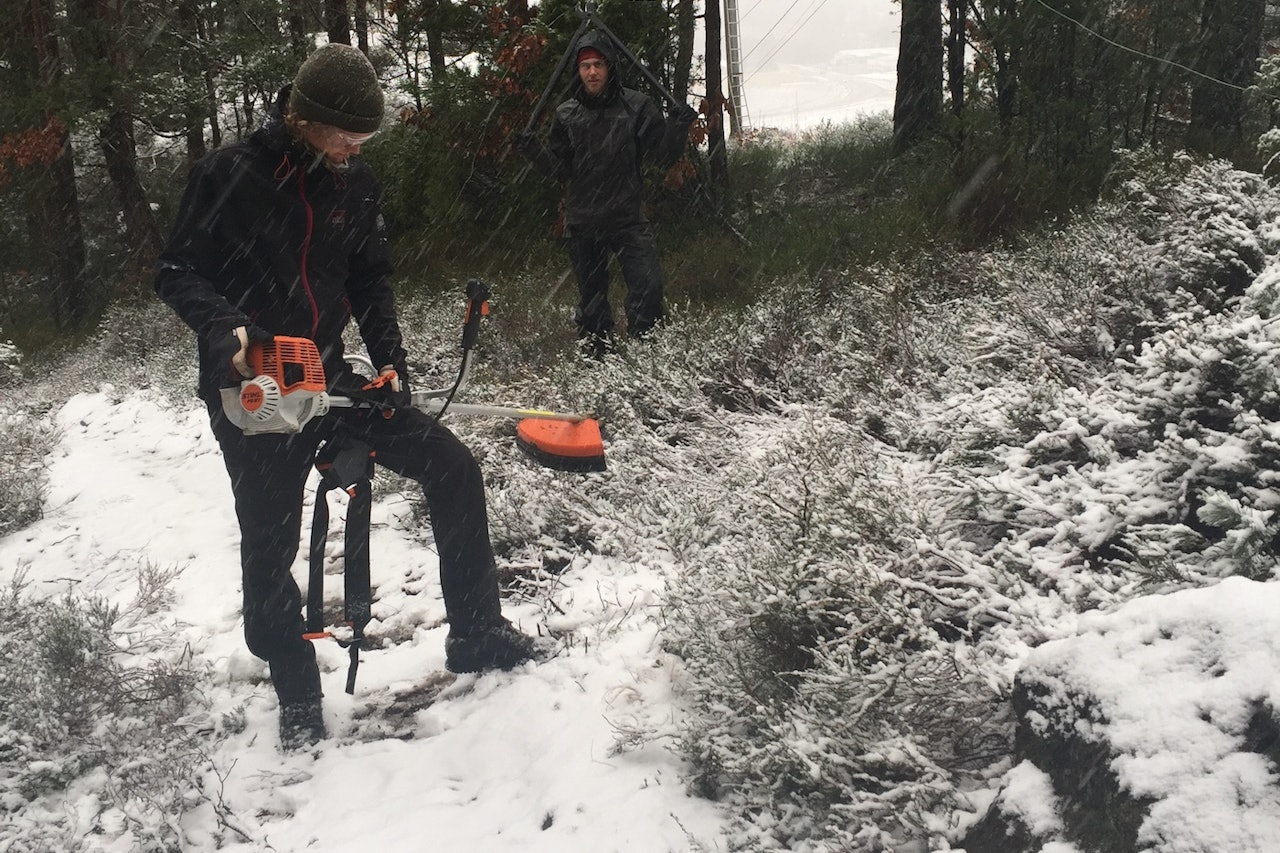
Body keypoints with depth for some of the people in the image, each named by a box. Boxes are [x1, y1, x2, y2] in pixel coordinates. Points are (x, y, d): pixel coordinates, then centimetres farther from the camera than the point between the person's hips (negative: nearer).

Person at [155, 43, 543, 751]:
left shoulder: (354, 183, 1)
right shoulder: (229, 174, -13)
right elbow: (178, 273, -9)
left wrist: (389, 359, 0)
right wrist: (225, 328, -28)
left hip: (329, 378, 4)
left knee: (452, 469, -3)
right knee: (269, 547, 3)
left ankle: (476, 636, 10)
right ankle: (297, 697, 25)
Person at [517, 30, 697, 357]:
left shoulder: (636, 106, 0)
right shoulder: (566, 115, 6)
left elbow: (663, 157, 1)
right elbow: (559, 170, 9)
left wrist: (678, 129, -17)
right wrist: (532, 149, -7)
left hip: (628, 219, -2)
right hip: (582, 223, 2)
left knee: (648, 287, -16)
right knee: (591, 296, 10)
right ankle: (596, 357, 23)